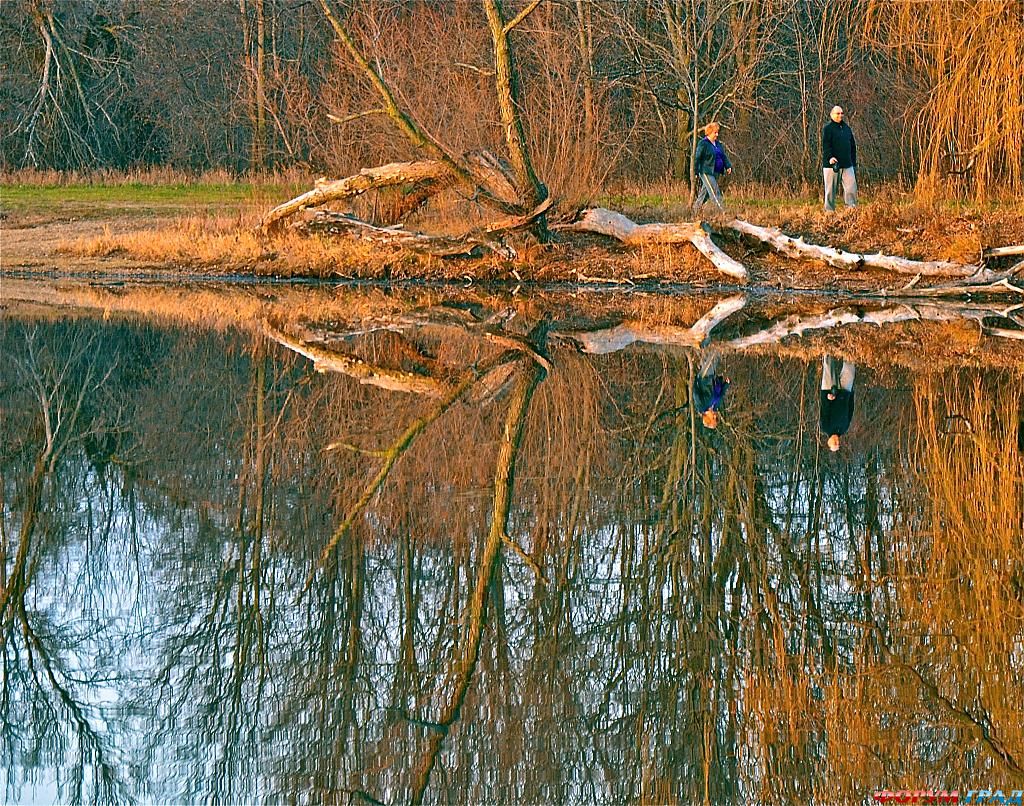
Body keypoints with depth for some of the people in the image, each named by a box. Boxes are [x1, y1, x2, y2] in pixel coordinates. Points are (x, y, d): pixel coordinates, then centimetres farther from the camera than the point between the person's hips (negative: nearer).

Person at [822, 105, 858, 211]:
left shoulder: (846, 128, 17)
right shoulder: (827, 128, -2)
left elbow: (852, 146, 23)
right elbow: (825, 145, -12)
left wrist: (854, 162, 20)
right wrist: (830, 157, -28)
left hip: (847, 165, 5)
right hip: (832, 164, -5)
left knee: (851, 187, -5)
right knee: (831, 190, 0)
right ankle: (830, 211, 6)